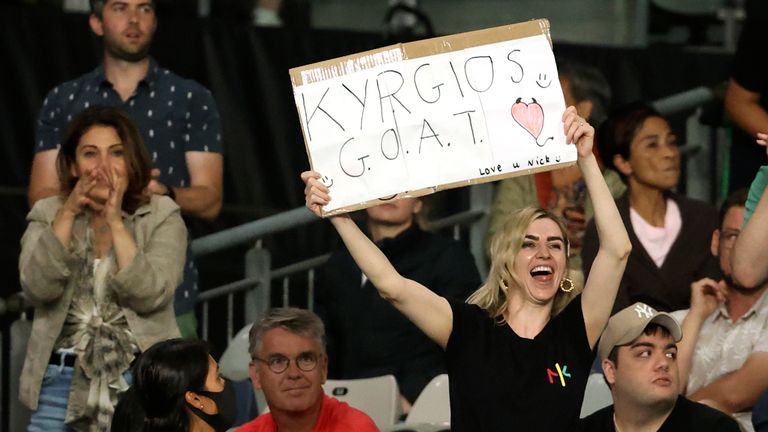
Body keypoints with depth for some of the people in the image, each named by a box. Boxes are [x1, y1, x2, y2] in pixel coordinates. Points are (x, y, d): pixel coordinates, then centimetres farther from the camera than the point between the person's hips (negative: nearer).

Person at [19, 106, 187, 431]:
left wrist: (115, 221, -14)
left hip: (141, 380, -1)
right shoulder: (48, 215, 7)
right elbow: (38, 288, -10)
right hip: (63, 382, 1)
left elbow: (149, 296, -13)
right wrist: (68, 212, -12)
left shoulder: (162, 216, 1)